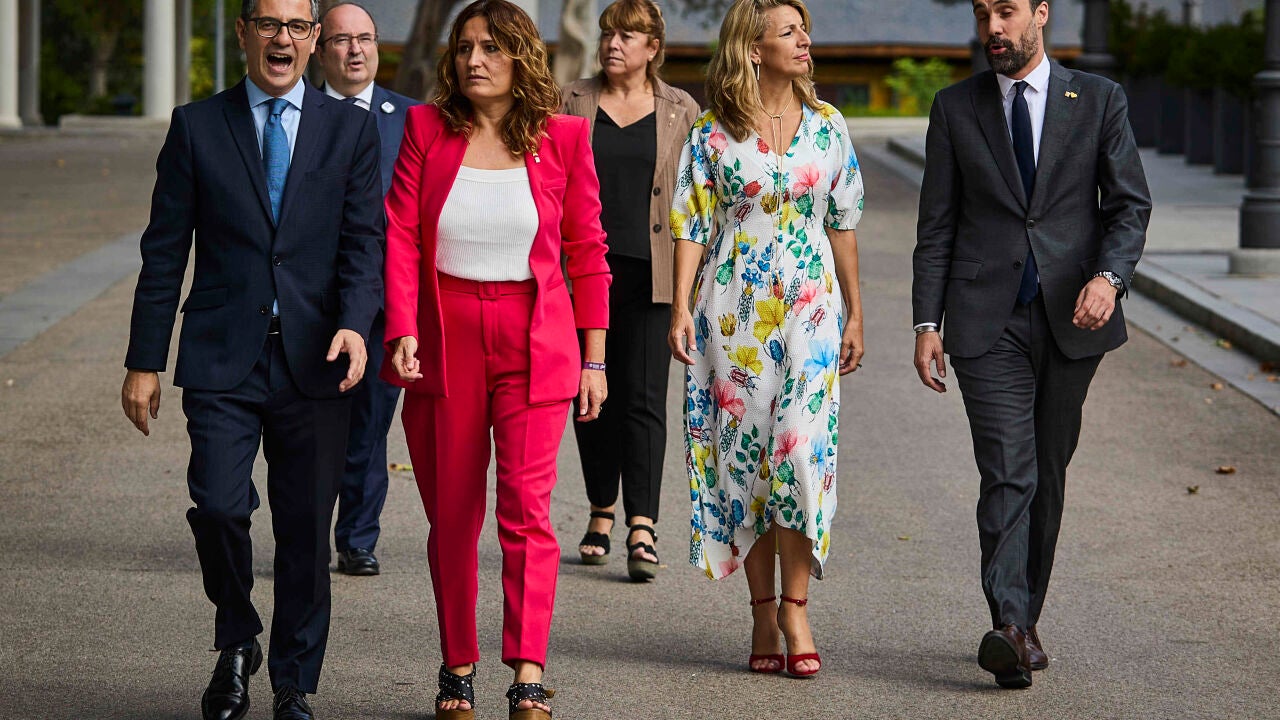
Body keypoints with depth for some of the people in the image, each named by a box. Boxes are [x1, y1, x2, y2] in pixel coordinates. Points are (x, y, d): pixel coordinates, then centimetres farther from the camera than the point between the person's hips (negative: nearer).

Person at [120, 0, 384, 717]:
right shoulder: (197, 127, 6)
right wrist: (145, 361, 3)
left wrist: (354, 323, -17)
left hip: (314, 362, 1)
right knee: (219, 508, -14)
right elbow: (165, 251, 7)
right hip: (222, 360, -1)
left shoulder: (351, 129, 8)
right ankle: (237, 643, 14)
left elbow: (365, 241, 1)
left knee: (307, 530, 3)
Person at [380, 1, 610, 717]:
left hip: (533, 342, -1)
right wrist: (401, 329, -15)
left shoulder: (564, 137, 1)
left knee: (526, 507, -11)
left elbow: (587, 252, 5)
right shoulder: (427, 128, 3)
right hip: (444, 339, 1)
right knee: (452, 515, 7)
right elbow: (399, 235, -2)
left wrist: (593, 360, 3)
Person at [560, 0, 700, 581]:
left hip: (650, 274, -2)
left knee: (644, 398, -7)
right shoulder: (572, 103, 7)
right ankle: (601, 512, 22)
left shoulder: (680, 111, 6)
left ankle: (642, 528, -11)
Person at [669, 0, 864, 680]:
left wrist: (854, 312, 10)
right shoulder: (711, 133, 1)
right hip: (735, 311, -1)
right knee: (745, 453, 1)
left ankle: (794, 608, -1)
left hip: (809, 306, 1)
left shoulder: (826, 125, 7)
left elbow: (843, 222, 11)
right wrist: (681, 307, -10)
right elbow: (691, 223, 0)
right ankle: (763, 613, 10)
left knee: (802, 452, -10)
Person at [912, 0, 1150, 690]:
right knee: (1007, 473, -13)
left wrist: (1109, 276, -16)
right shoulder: (955, 108, 8)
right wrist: (927, 323, 0)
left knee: (1047, 476, 8)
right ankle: (1010, 628, -23)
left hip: (1071, 320, 1)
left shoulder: (1098, 100, 6)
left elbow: (1130, 204, 3)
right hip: (988, 321, -1)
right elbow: (936, 225, 8)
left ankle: (1023, 622, 19)